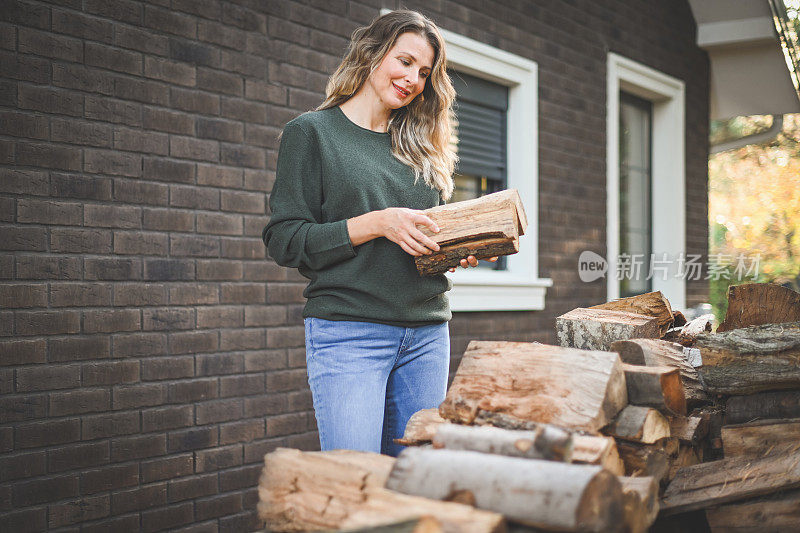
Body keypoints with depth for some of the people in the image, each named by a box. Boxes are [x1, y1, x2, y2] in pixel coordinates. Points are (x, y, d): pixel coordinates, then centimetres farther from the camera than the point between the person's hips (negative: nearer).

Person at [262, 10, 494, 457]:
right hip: (348, 332, -5)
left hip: (427, 333, 5)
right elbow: (285, 241, -7)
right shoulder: (312, 132, 2)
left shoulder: (421, 147, 17)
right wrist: (378, 223, -16)